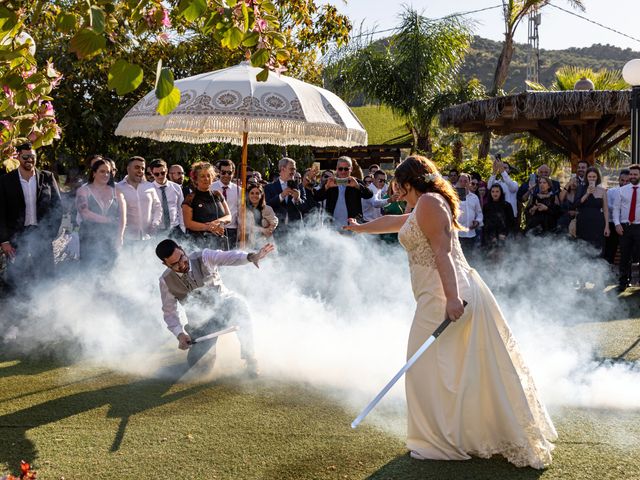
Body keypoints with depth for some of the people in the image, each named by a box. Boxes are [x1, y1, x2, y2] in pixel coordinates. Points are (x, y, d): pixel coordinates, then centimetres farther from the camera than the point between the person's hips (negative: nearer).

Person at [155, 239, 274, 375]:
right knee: (195, 362, -13)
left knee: (238, 304, -36)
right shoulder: (166, 281, -12)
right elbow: (169, 313, -2)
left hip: (226, 308, -2)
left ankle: (249, 358, -22)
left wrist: (251, 257, -56)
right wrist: (180, 334, -19)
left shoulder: (203, 258, -17)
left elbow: (228, 257, -36)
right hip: (201, 322, 2)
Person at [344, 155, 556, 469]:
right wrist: (361, 228, 54)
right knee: (465, 370, 13)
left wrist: (451, 297, -28)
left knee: (429, 369, -3)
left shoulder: (428, 202, -9)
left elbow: (442, 251, -20)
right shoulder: (426, 207, 21)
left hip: (442, 297, -10)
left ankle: (443, 443, 3)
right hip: (457, 292, 10)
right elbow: (392, 222, 39)